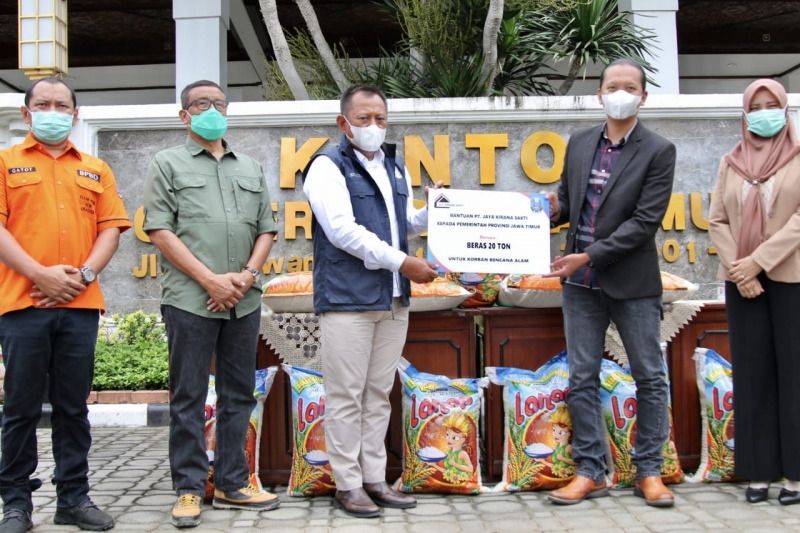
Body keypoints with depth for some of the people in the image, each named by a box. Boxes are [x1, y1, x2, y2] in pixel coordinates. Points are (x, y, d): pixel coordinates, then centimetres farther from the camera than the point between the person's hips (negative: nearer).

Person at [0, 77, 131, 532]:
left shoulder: (96, 169, 17)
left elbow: (111, 228, 9)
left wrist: (84, 274, -7)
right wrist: (41, 274, -13)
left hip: (80, 305, 2)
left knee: (74, 406, 7)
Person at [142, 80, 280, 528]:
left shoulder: (251, 168, 18)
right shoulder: (169, 164, 6)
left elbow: (266, 229, 15)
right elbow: (160, 230, -4)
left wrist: (247, 275, -3)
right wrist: (210, 280, -11)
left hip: (244, 301, 4)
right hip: (190, 300, -4)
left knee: (239, 394, 9)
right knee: (189, 398, 1)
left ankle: (232, 484, 19)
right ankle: (189, 489, 10)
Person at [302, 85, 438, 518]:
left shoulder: (395, 167, 16)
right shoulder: (328, 166, -6)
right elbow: (343, 231, -16)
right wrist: (403, 263, -17)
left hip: (393, 299, 7)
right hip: (347, 299, -7)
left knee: (379, 394, 12)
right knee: (347, 397, 0)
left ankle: (375, 478, 21)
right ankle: (348, 485, 10)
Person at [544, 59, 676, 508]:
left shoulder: (659, 151, -7)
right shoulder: (580, 143, 8)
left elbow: (646, 220, -14)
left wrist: (588, 256, -18)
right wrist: (550, 208, -9)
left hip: (633, 283, -4)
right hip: (582, 284, 4)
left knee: (650, 378, 7)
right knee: (582, 379, 7)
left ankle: (649, 471, 21)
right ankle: (591, 472, 18)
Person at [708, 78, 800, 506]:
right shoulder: (731, 162, 10)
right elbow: (717, 221, 6)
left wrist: (759, 260, -16)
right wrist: (738, 269, -7)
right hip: (741, 281, 3)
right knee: (752, 373, 4)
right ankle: (759, 470, 11)